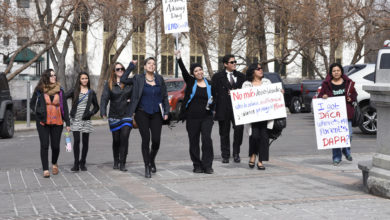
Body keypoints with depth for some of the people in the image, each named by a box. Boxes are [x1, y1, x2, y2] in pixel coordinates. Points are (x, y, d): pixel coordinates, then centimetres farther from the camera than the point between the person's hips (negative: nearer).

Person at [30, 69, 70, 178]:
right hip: (43, 122, -1)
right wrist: (39, 112, -5)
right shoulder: (39, 90, 1)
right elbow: (32, 104, 13)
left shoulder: (59, 90, 6)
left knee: (55, 146, 2)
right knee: (44, 145, -5)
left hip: (57, 122, 1)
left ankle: (54, 164, 29)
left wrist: (67, 123, 3)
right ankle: (45, 170, 0)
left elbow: (64, 107, 7)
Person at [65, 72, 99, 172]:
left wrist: (91, 113, -1)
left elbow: (96, 107, 17)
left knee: (85, 142, 3)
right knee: (76, 141, -9)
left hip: (86, 120, 2)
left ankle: (82, 163, 14)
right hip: (75, 119, -2)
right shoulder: (74, 91, 4)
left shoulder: (91, 92, 10)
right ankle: (76, 164, -3)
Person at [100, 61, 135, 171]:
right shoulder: (109, 84, 2)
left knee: (124, 139, -10)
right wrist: (103, 112, -21)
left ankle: (122, 164, -7)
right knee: (116, 140, 8)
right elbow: (104, 98, -8)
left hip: (127, 116, -1)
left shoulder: (130, 83, 4)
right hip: (114, 116, 1)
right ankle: (116, 161, 25)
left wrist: (132, 100, -7)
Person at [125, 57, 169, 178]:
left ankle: (152, 160, 27)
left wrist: (166, 112, 5)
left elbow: (165, 96, 10)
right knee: (146, 140, -6)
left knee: (156, 140, -3)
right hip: (142, 113, -2)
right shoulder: (138, 79, 0)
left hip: (156, 114, 2)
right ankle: (147, 168, 5)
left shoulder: (160, 79, 8)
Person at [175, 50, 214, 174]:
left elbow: (213, 99, 18)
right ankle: (197, 165, 13)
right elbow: (184, 71, -11)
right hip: (192, 117, 0)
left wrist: (210, 105, -4)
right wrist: (179, 58, -25)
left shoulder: (209, 84, 9)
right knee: (194, 141, 3)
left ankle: (207, 165, -7)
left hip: (206, 117, 0)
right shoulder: (190, 82, 5)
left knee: (207, 139, -13)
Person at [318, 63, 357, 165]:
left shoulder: (348, 83, 8)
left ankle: (346, 151, 27)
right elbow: (320, 95, 9)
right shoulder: (326, 84, 4)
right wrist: (323, 97, -13)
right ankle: (337, 158, 10)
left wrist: (351, 98, -6)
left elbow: (354, 94, 15)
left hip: (346, 112, 1)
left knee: (348, 134, -4)